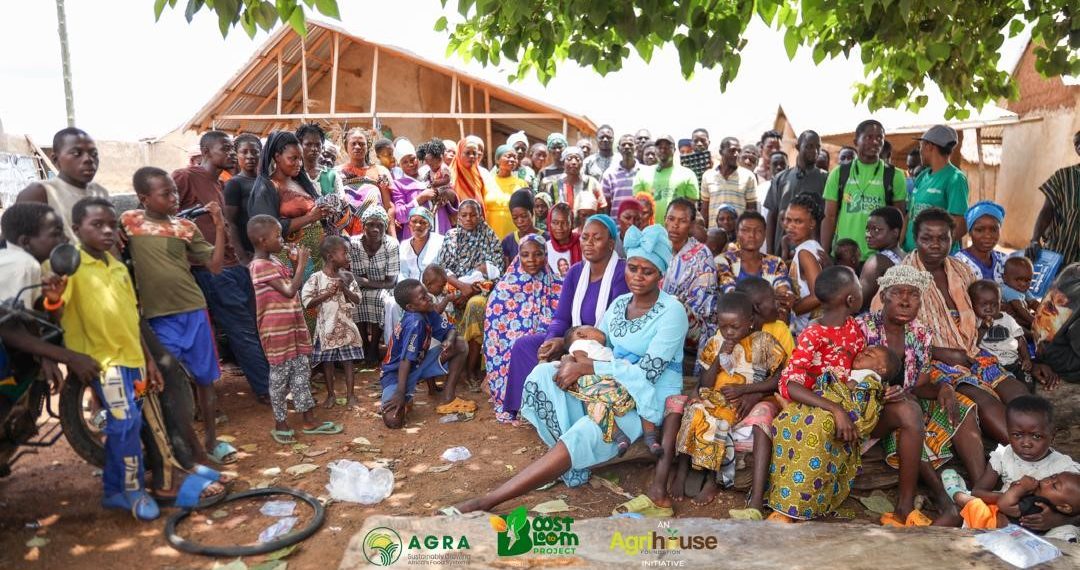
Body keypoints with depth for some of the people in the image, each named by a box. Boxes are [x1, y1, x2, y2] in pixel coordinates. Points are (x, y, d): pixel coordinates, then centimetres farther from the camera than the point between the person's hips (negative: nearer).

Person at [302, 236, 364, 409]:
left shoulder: (347, 277, 1)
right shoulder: (316, 278, -11)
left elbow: (357, 300, 2)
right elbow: (307, 303, -13)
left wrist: (344, 289, -14)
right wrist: (328, 293, -19)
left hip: (346, 326, 2)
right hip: (327, 327, -2)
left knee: (348, 361, 6)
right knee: (327, 362, 9)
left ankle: (350, 395, 15)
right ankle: (331, 395, 23)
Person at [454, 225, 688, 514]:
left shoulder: (672, 311, -12)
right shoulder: (620, 303, 9)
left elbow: (648, 372, -20)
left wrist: (586, 368, -23)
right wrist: (575, 360, -13)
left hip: (649, 400, -7)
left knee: (584, 435, -33)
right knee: (545, 374, -17)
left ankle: (487, 501, -34)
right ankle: (570, 465, -16)